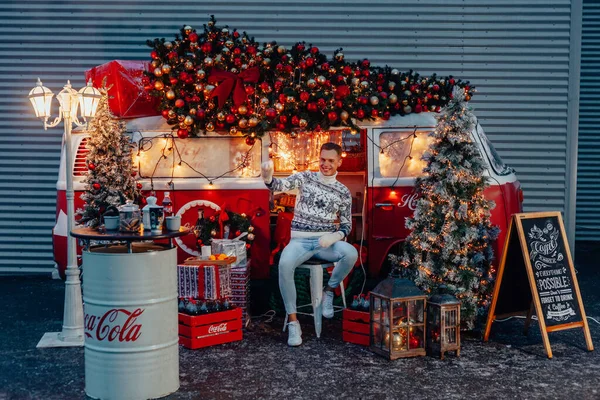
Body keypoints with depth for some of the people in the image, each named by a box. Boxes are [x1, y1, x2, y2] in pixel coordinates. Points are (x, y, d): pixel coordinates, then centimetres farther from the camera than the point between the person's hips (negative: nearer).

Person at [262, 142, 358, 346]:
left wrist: (334, 237, -14)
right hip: (300, 240, -1)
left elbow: (347, 226, 10)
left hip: (326, 241, 1)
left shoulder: (343, 192, 8)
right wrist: (267, 177, -39)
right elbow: (280, 185, -14)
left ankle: (329, 290, -3)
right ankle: (293, 321, -22)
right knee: (285, 264, -34)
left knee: (351, 253, -32)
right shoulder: (305, 177, 4)